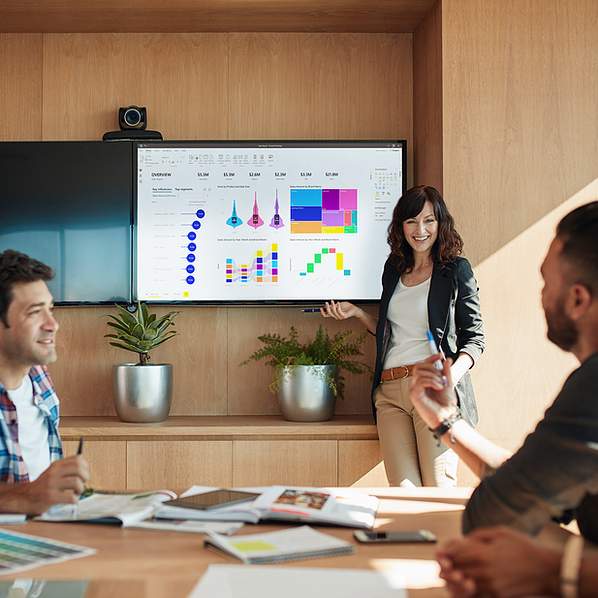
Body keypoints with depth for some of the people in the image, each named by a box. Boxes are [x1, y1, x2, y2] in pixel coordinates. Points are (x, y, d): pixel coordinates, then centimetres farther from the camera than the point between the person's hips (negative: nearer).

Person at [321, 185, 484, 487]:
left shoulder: (457, 270, 4)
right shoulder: (393, 269, 19)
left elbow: (474, 338, 3)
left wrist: (451, 377, -15)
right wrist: (356, 313, 12)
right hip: (390, 390, 4)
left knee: (438, 489, -7)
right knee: (403, 489, -7)